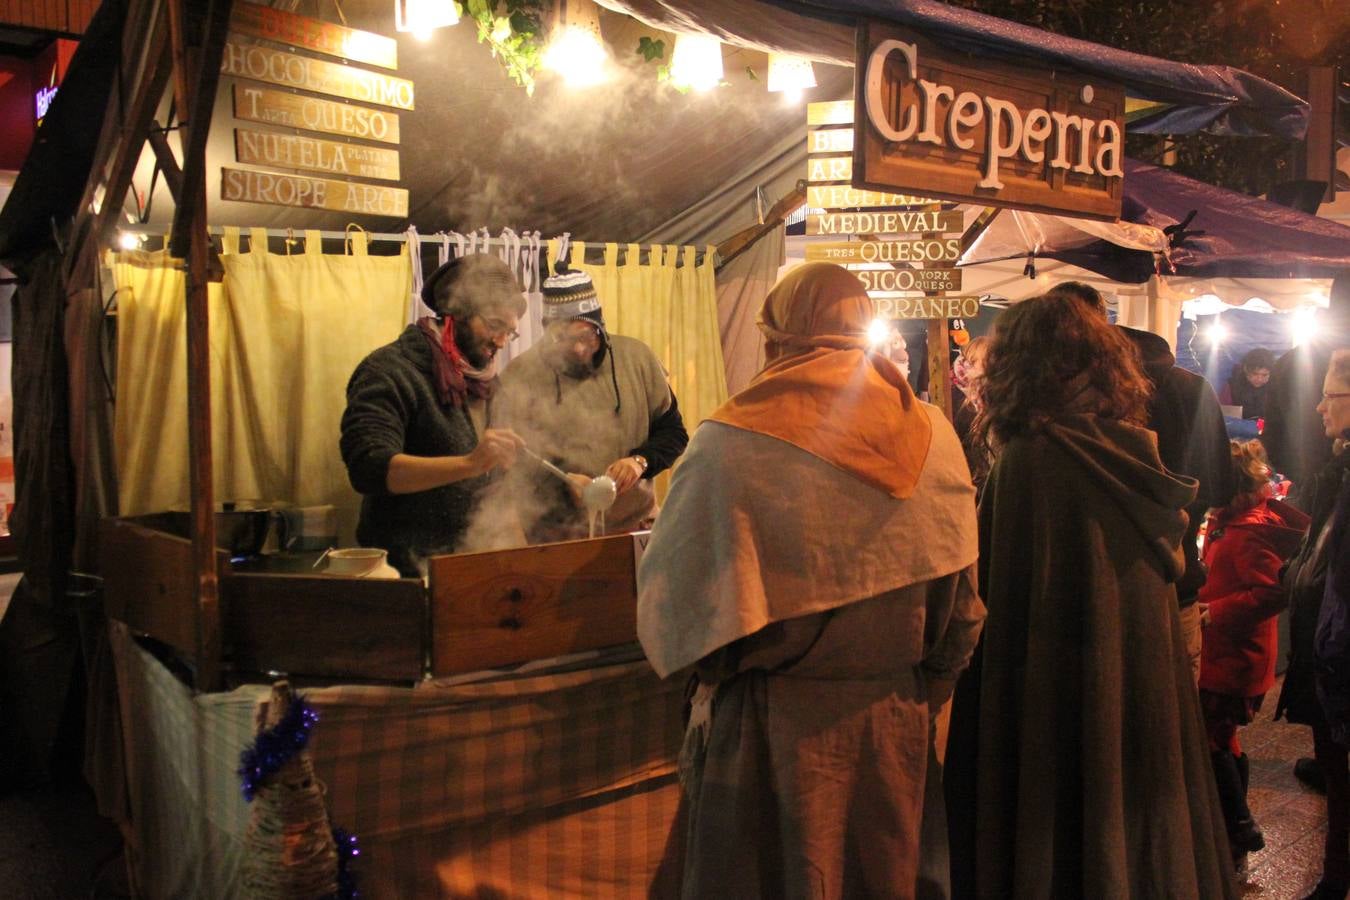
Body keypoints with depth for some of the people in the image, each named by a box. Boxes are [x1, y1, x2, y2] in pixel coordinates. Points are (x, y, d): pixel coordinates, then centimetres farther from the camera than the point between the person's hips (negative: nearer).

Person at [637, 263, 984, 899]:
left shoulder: (729, 443, -17)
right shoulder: (932, 436, -5)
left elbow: (677, 594, -13)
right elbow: (960, 607, 1)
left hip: (772, 730, -3)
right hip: (895, 727, 4)